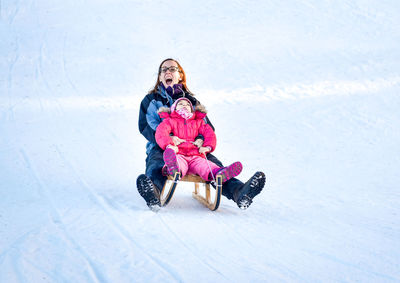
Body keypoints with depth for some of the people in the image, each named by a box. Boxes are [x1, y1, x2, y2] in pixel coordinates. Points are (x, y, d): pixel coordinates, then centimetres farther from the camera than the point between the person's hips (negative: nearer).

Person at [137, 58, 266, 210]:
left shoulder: (191, 101, 27)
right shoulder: (151, 100, 21)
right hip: (161, 148, -2)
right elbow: (145, 126, 3)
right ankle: (153, 192, -74)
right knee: (155, 165, -39)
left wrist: (201, 139, -10)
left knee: (213, 163, -28)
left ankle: (239, 191, -54)